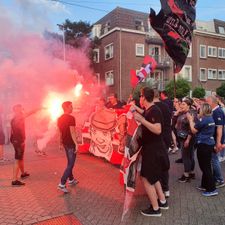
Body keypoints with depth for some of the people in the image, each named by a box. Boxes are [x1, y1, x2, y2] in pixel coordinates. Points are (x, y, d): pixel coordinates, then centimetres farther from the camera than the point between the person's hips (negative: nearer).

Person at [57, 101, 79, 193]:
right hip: (71, 144, -9)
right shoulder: (71, 118, -18)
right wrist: (76, 144, -19)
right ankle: (62, 184, -6)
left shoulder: (60, 119, 8)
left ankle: (71, 180, 33)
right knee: (70, 164, -3)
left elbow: (60, 132, 14)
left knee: (70, 162, 21)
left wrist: (61, 142, 22)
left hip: (65, 143, 9)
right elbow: (72, 132, -22)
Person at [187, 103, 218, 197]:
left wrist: (190, 120, 2)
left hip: (203, 145, -9)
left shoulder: (203, 119, -18)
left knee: (205, 167, -2)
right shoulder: (210, 118, 9)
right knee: (206, 166, 17)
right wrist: (193, 120, 14)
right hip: (209, 144, 9)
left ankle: (212, 189, 4)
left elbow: (194, 130, -8)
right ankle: (205, 185, 28)